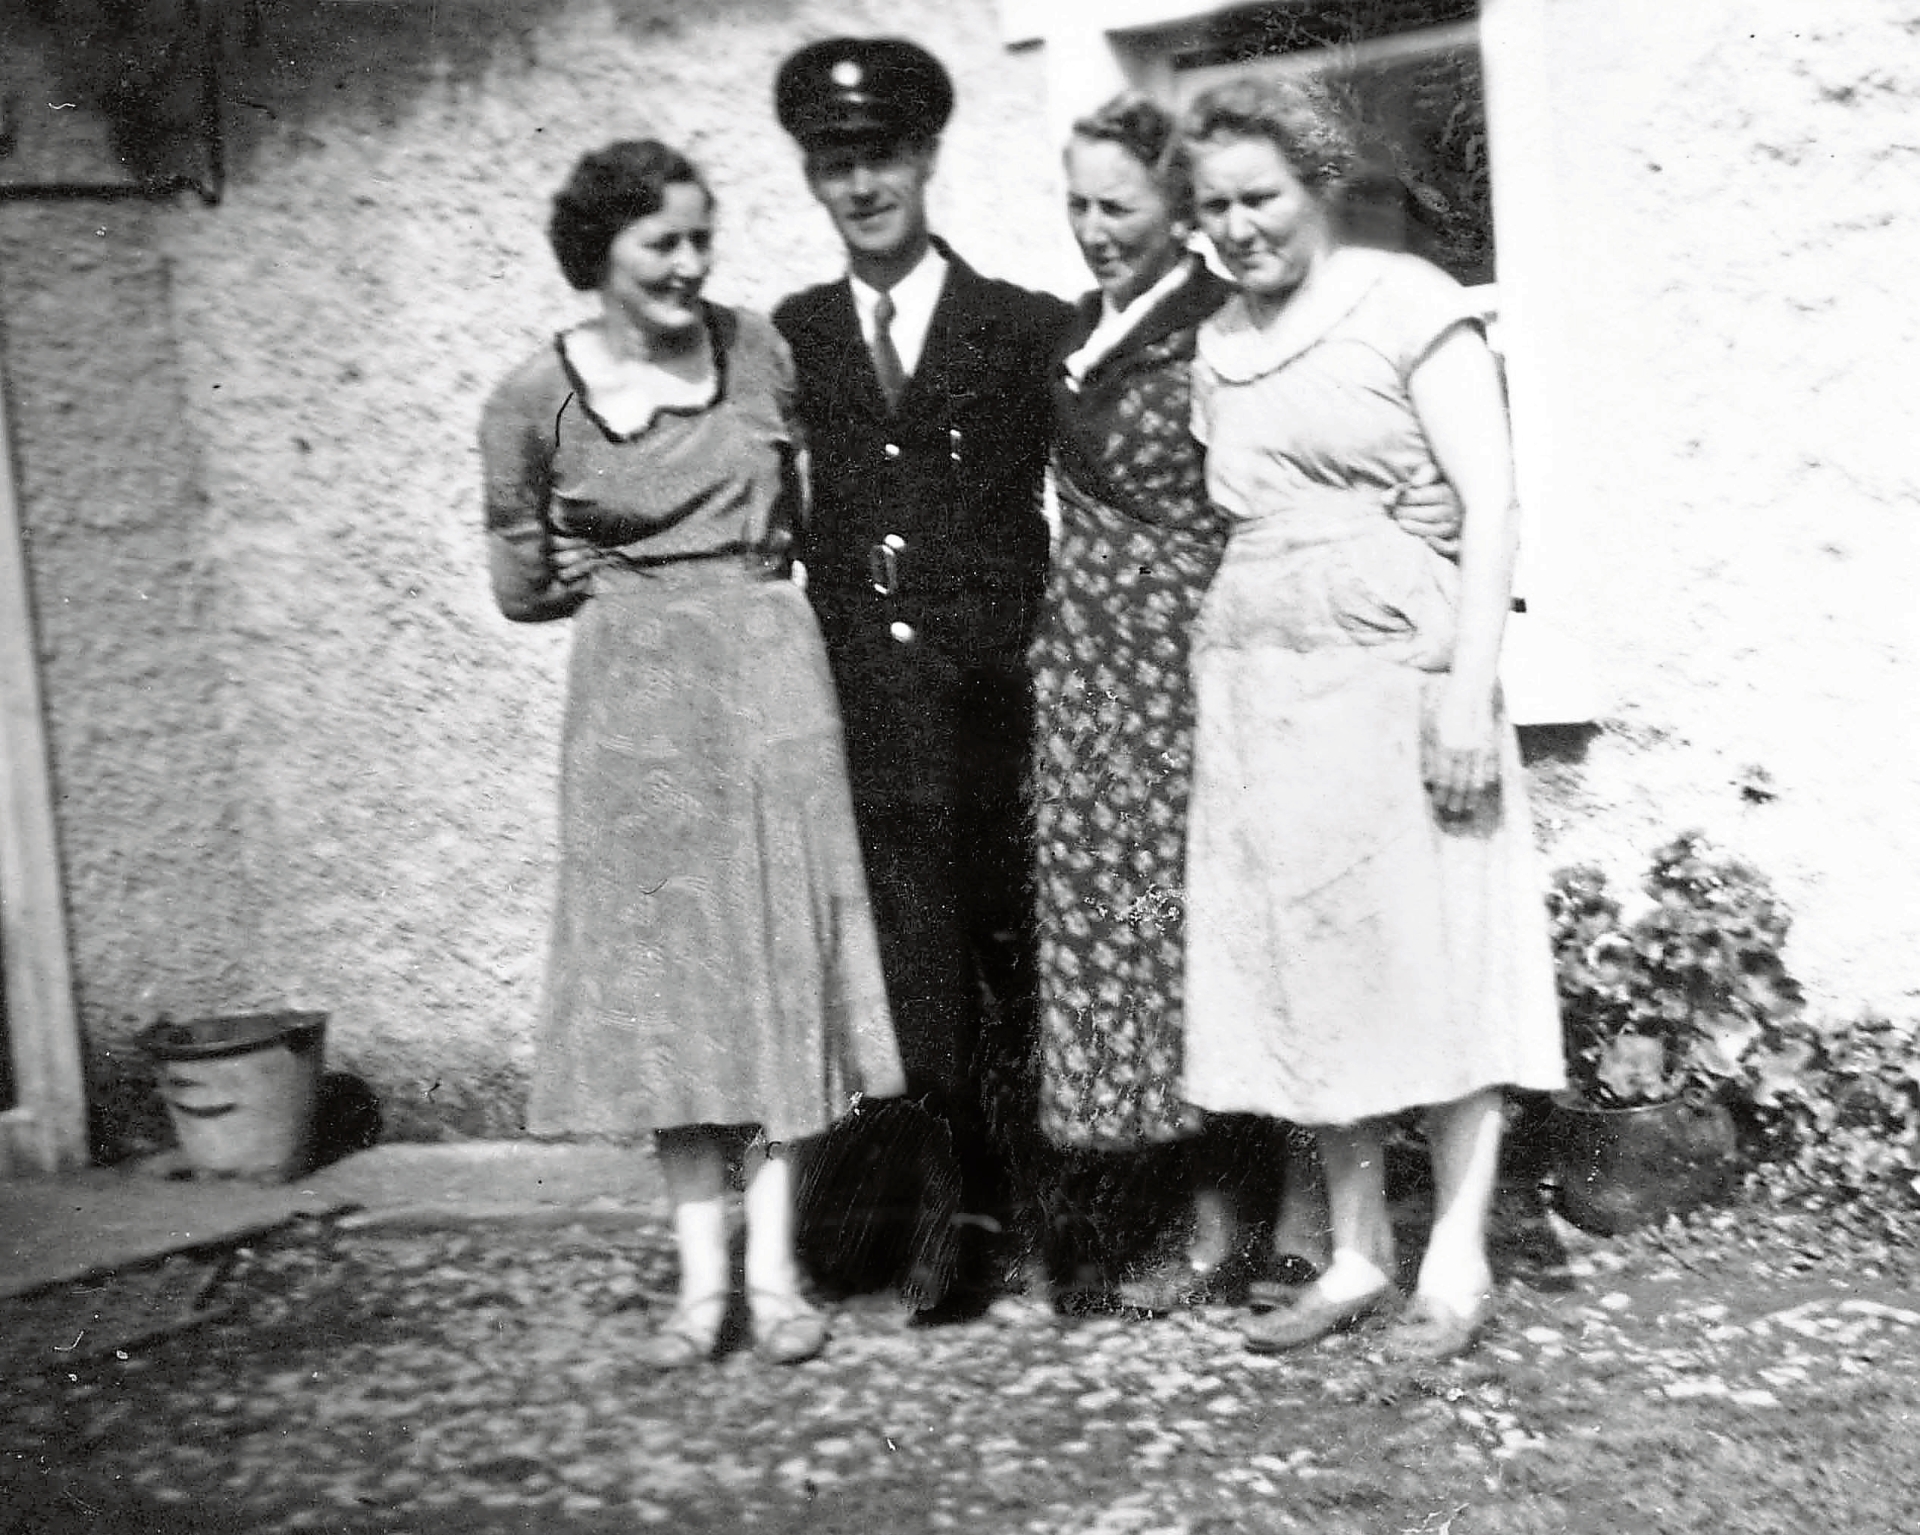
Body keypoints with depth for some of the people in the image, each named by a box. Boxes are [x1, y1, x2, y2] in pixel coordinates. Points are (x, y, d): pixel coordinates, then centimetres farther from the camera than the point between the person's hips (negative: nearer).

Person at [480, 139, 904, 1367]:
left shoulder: (758, 349, 1)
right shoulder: (535, 402, -3)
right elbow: (522, 587, 7)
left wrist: (734, 567, 5)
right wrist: (640, 581, 5)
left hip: (769, 679, 1)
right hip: (636, 702, -1)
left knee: (781, 956, 2)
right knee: (664, 966, 3)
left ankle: (776, 1265, 11)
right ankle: (701, 1272, 12)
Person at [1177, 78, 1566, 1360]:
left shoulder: (1410, 306, -3)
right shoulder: (1217, 343, 15)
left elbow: (1490, 499, -9)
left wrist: (1471, 685, -18)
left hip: (1393, 665, -6)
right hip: (1257, 679, 6)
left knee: (1434, 954, -1)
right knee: (1302, 964, 7)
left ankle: (1459, 1257, 7)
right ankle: (1357, 1255, 16)